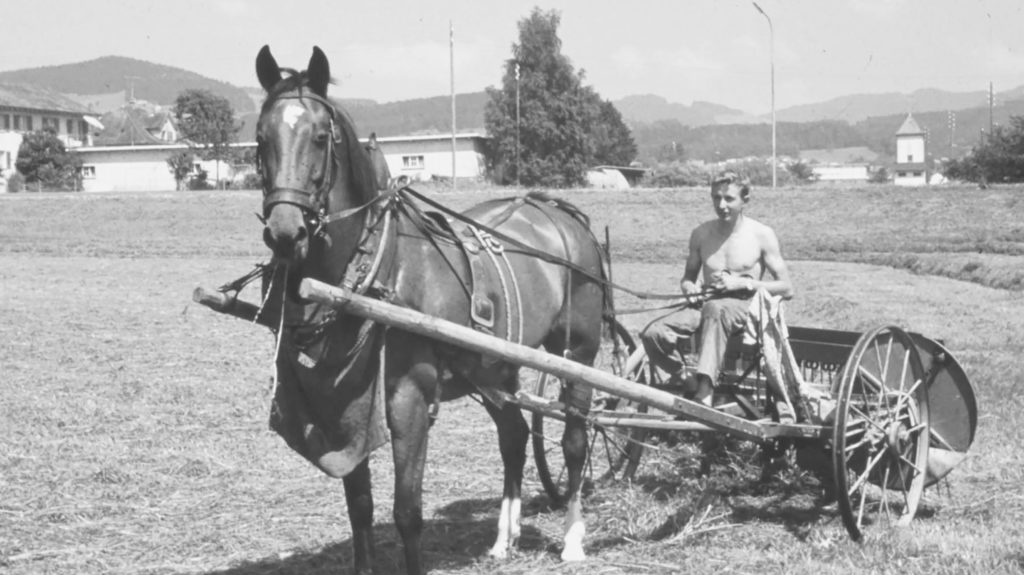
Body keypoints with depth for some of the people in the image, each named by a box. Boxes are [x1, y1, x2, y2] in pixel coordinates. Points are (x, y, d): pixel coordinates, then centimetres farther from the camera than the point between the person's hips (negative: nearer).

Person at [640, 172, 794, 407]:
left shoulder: (762, 235, 1)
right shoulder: (701, 234, 12)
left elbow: (787, 288, -1)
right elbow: (688, 276, 26)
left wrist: (743, 283, -12)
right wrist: (689, 287, 1)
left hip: (745, 306, -4)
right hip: (705, 305, 4)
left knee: (715, 309, -42)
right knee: (653, 334, -24)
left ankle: (705, 391, -49)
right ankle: (689, 384, -2)